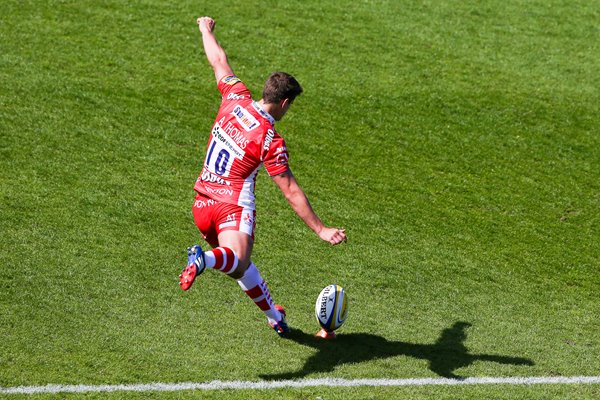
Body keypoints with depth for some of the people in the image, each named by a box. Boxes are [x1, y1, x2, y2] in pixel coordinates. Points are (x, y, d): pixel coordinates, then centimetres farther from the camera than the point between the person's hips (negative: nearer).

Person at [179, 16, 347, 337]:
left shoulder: (236, 98, -2)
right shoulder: (271, 141, -15)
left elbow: (218, 61, 16)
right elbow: (292, 193, -14)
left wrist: (206, 29, 34)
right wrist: (321, 230, -10)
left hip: (202, 204, 8)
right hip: (233, 207, -8)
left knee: (241, 265, 21)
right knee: (238, 261, -25)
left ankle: (275, 317, 32)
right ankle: (203, 260, -54)